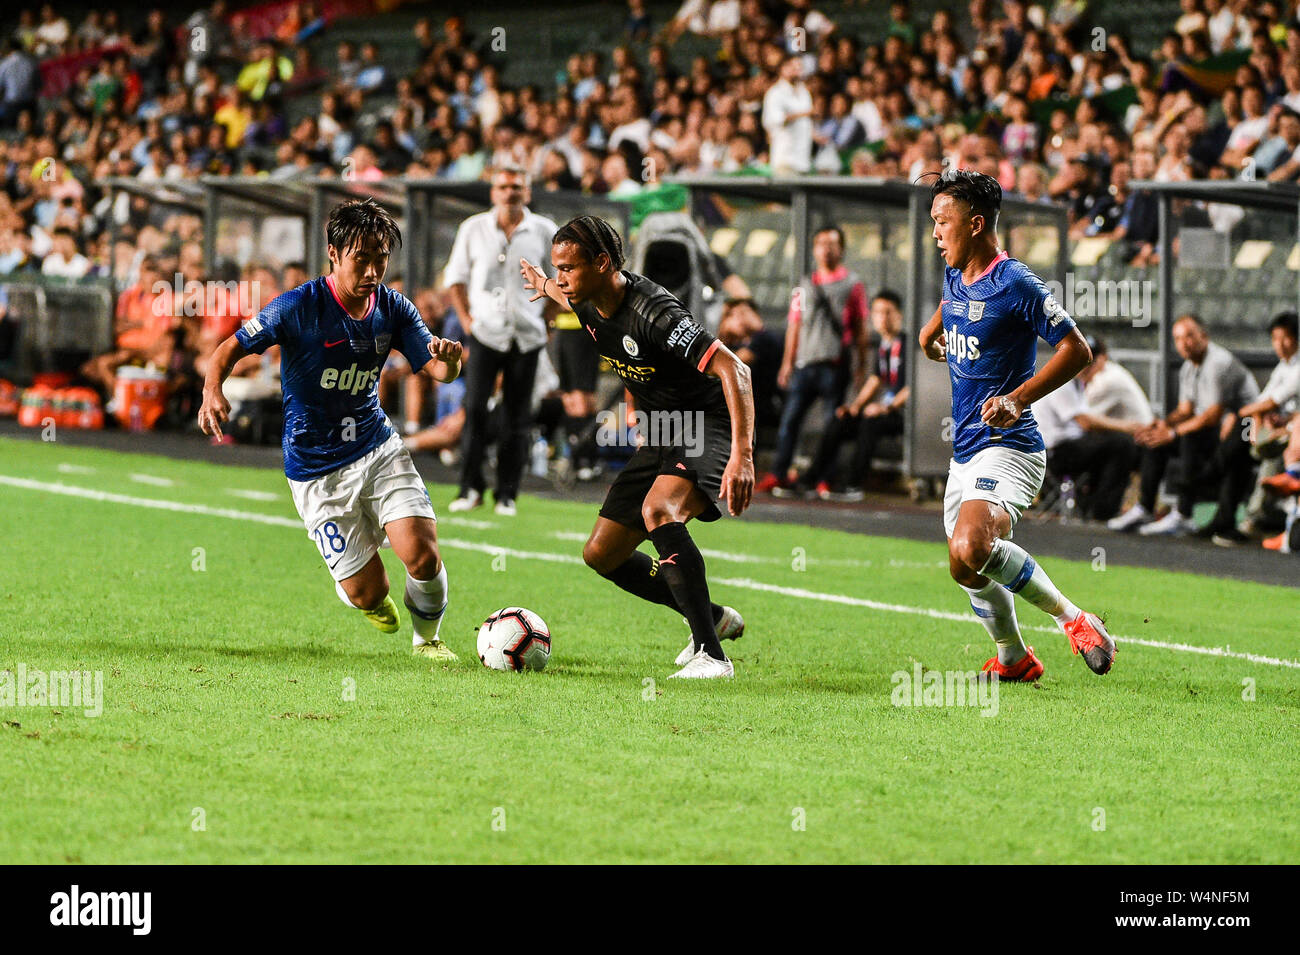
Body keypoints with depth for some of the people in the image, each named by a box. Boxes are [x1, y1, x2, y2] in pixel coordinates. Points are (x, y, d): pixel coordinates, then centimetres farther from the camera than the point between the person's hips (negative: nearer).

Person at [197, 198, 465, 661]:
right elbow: (233, 347, -11)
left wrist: (448, 357, -28)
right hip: (316, 470, -3)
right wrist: (212, 389, -31)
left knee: (423, 556, -17)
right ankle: (373, 599, 35)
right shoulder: (299, 307, -17)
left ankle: (426, 636, 16)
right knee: (367, 594, -6)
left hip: (377, 447, 3)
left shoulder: (393, 309, -4)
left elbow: (436, 369, -3)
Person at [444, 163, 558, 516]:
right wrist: (466, 318, 3)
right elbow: (456, 276, 13)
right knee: (475, 408, -12)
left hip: (527, 336, 0)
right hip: (484, 329, 0)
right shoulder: (474, 228, 4)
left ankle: (507, 493, 6)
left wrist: (546, 317, 4)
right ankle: (470, 487, -5)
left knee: (517, 417, 0)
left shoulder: (544, 231, 2)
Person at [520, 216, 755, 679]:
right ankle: (712, 618, 27)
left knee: (658, 510, -37)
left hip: (711, 428, -9)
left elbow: (733, 369, -33)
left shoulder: (653, 313, -28)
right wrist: (544, 287, 49)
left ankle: (711, 655, -33)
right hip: (661, 440, 9)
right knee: (601, 555, 8)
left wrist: (743, 456, -42)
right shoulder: (589, 303, -2)